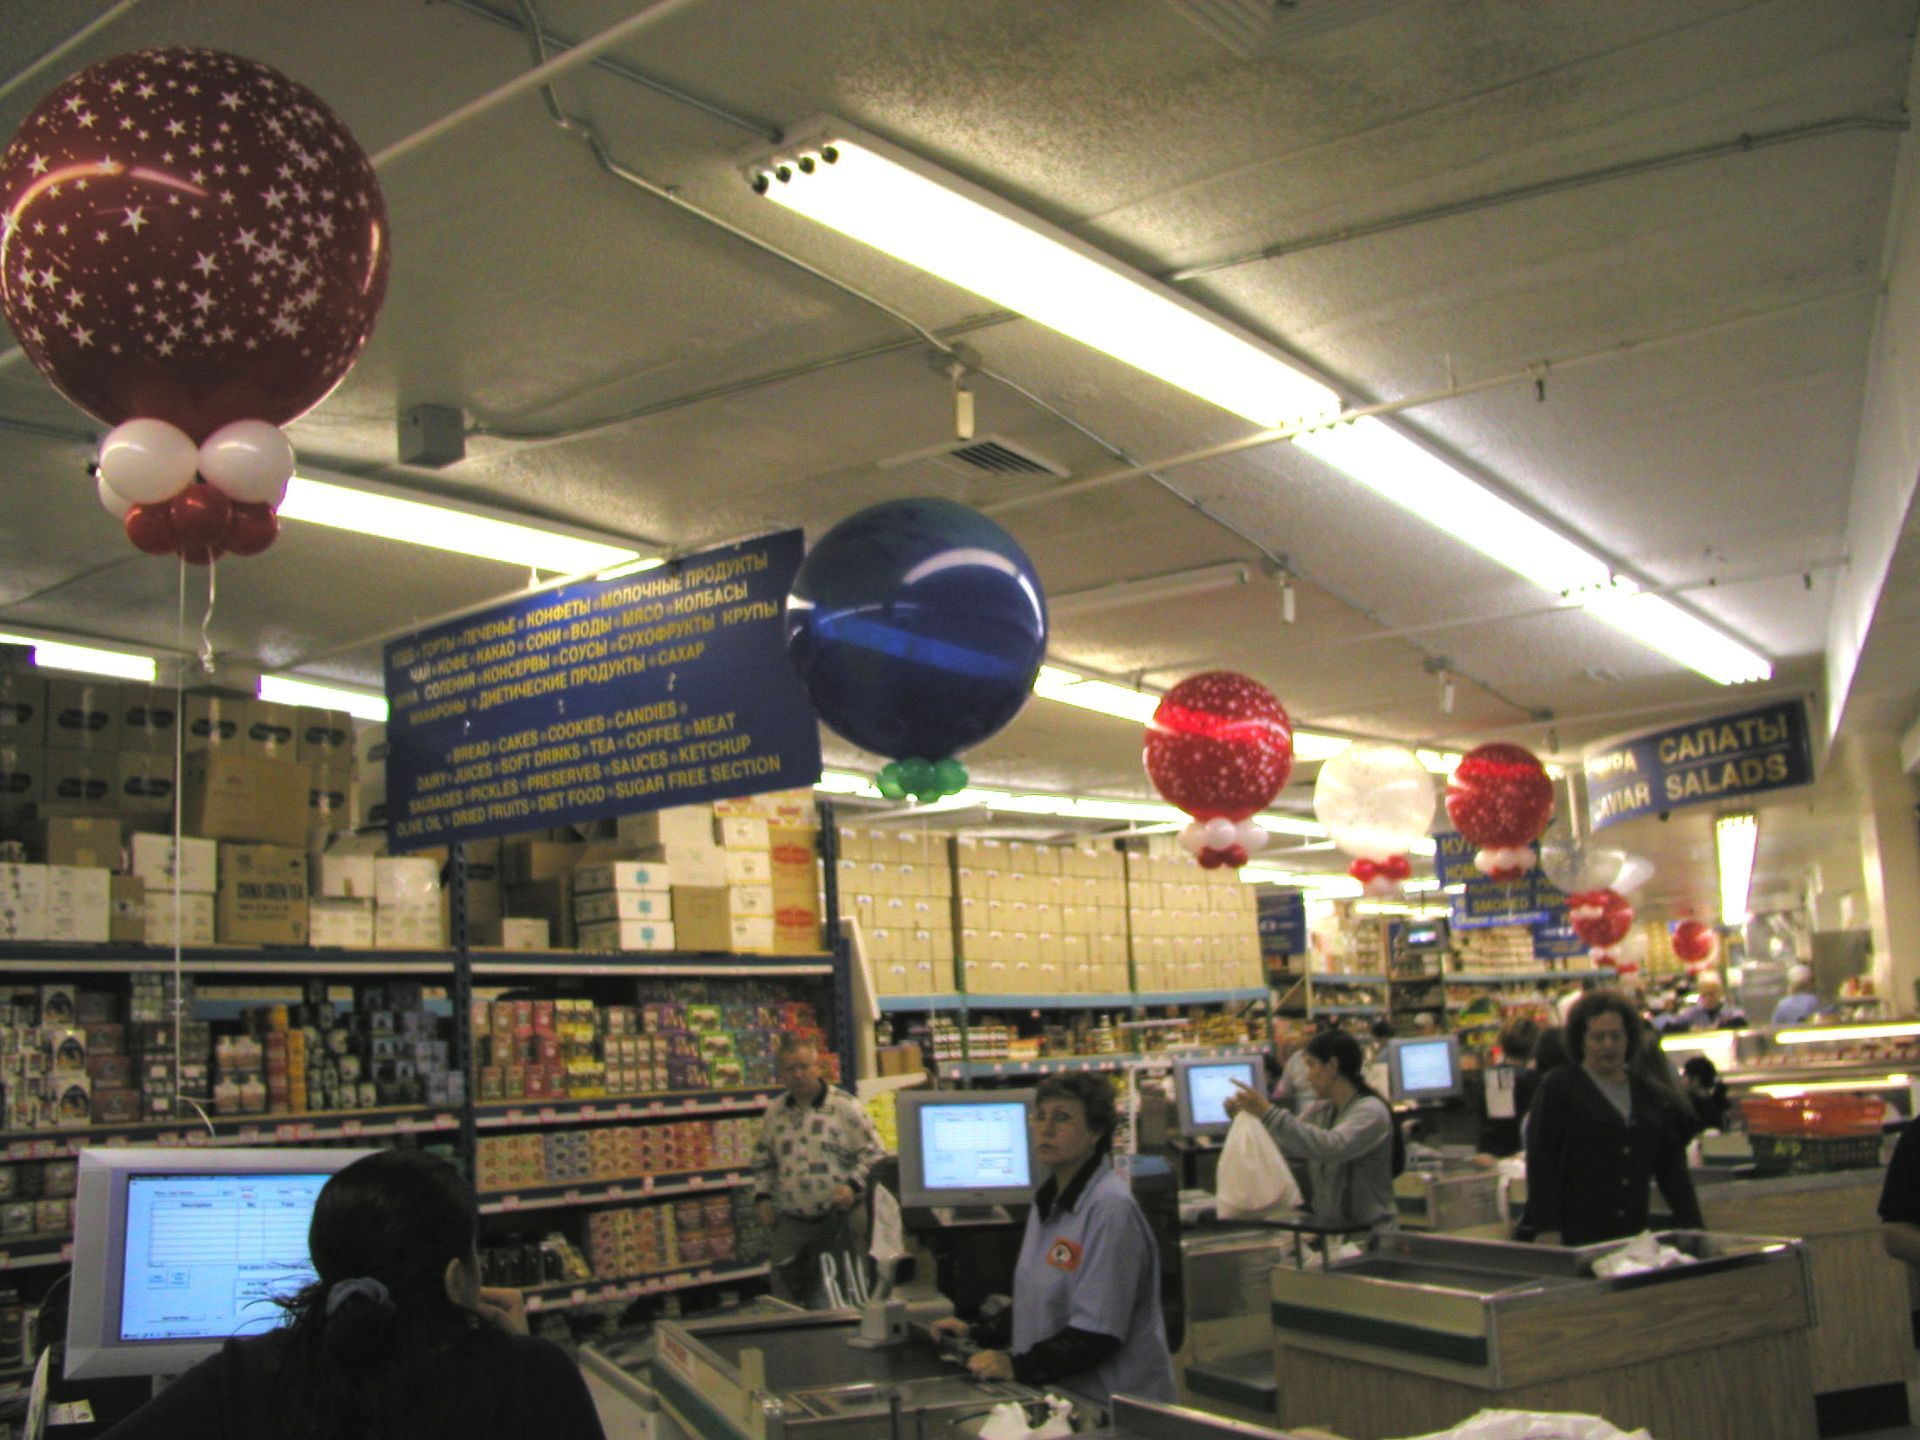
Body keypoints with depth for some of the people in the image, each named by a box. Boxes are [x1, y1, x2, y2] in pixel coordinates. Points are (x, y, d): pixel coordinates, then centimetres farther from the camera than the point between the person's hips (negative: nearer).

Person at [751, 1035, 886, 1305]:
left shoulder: (846, 1107, -6)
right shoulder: (774, 1113, 9)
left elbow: (873, 1154, -5)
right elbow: (763, 1159, 19)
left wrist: (853, 1185, -18)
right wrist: (762, 1196, 7)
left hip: (841, 1219, -4)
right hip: (790, 1224, 4)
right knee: (786, 1300, 4)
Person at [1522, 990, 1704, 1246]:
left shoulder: (1647, 1093, 14)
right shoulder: (1559, 1088, -1)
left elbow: (1672, 1164, 15)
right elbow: (1540, 1163, -7)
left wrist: (1691, 1227, 6)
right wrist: (1547, 1231, -14)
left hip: (1632, 1234, 4)